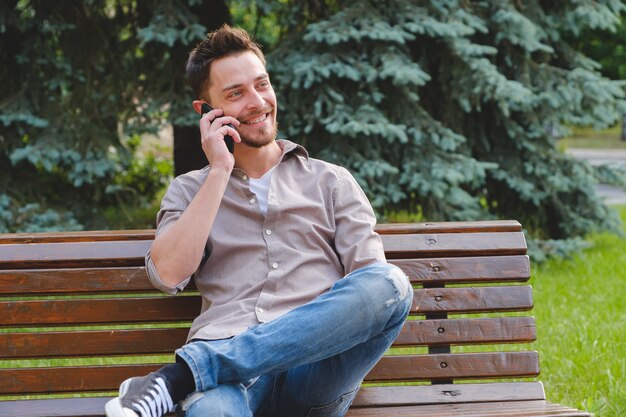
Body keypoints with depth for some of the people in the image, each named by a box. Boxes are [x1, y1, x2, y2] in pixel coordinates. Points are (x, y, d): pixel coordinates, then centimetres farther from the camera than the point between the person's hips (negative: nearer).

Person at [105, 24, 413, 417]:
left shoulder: (331, 181, 24)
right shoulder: (189, 191, 24)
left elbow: (373, 281, 10)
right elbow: (168, 273, 3)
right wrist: (220, 171, 4)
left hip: (314, 368, 5)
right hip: (228, 364, -4)